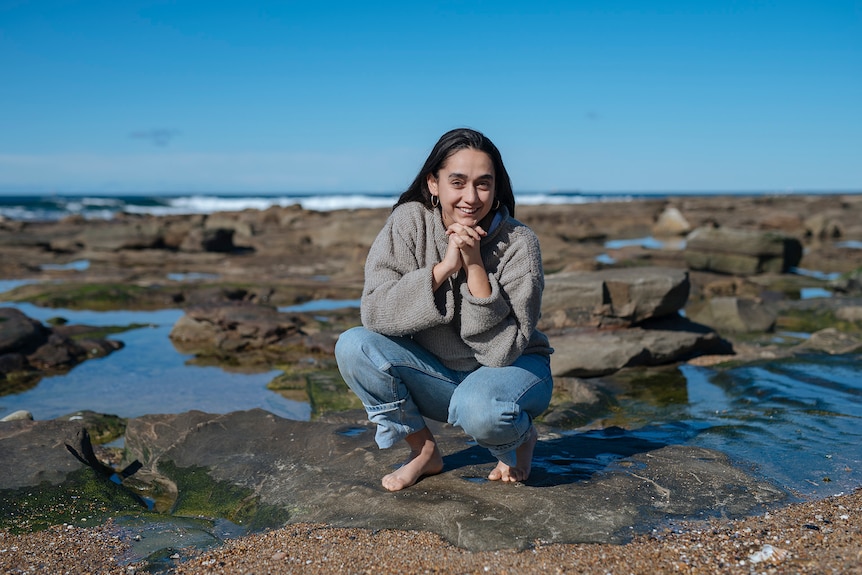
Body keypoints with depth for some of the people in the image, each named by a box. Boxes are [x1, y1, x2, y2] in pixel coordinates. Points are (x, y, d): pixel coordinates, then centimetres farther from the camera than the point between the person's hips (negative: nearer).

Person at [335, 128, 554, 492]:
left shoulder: (519, 243, -19)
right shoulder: (408, 222, -13)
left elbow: (504, 349, -23)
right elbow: (374, 312, -21)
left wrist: (475, 265, -31)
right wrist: (444, 266, -30)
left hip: (512, 369, -3)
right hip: (439, 373, 3)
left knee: (478, 406, -37)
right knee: (353, 346, -20)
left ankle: (519, 442, 3)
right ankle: (424, 451, 1)